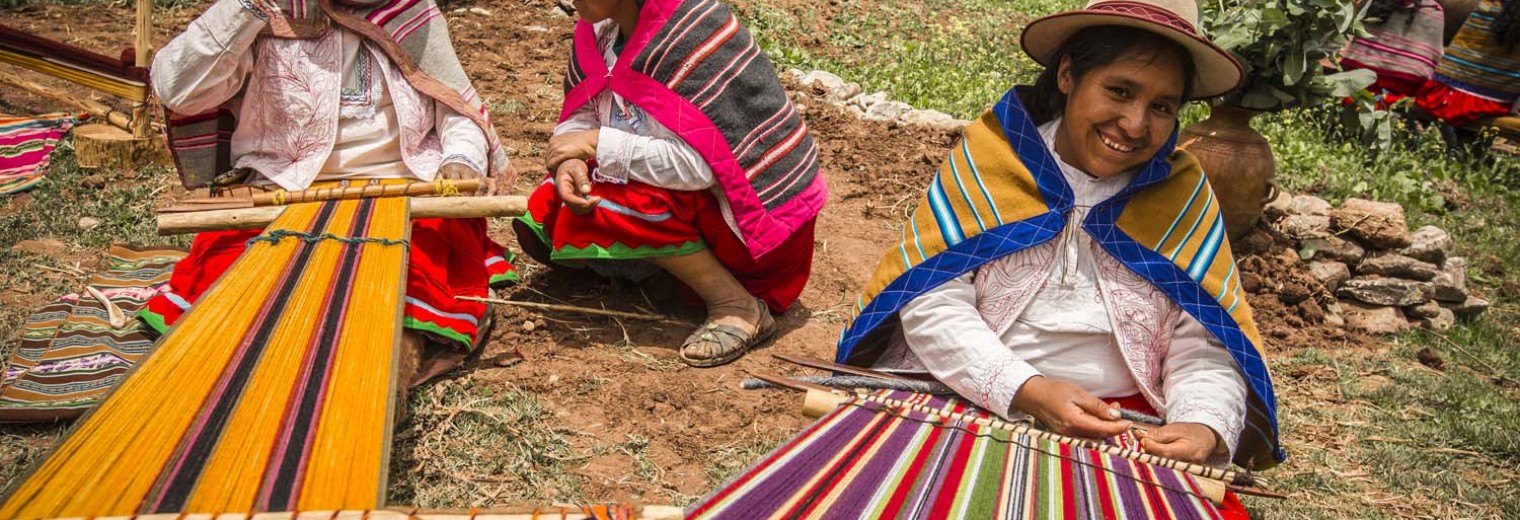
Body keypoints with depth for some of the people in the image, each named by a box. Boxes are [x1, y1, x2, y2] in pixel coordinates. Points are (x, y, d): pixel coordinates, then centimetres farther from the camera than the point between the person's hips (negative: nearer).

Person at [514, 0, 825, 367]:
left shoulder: (690, 33, -25)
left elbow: (701, 164, -31)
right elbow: (579, 115, 4)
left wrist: (596, 144, -24)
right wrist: (570, 162, -19)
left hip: (757, 211, -8)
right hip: (693, 202, 8)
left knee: (606, 202, -28)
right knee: (546, 215, -2)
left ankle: (738, 307, -16)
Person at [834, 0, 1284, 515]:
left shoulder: (1185, 199, 5)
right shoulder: (987, 159, -1)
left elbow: (1203, 352, 2)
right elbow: (933, 305, -8)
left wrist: (1203, 427, -19)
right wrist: (1028, 392, -20)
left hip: (1123, 433, 3)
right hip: (969, 405, -2)